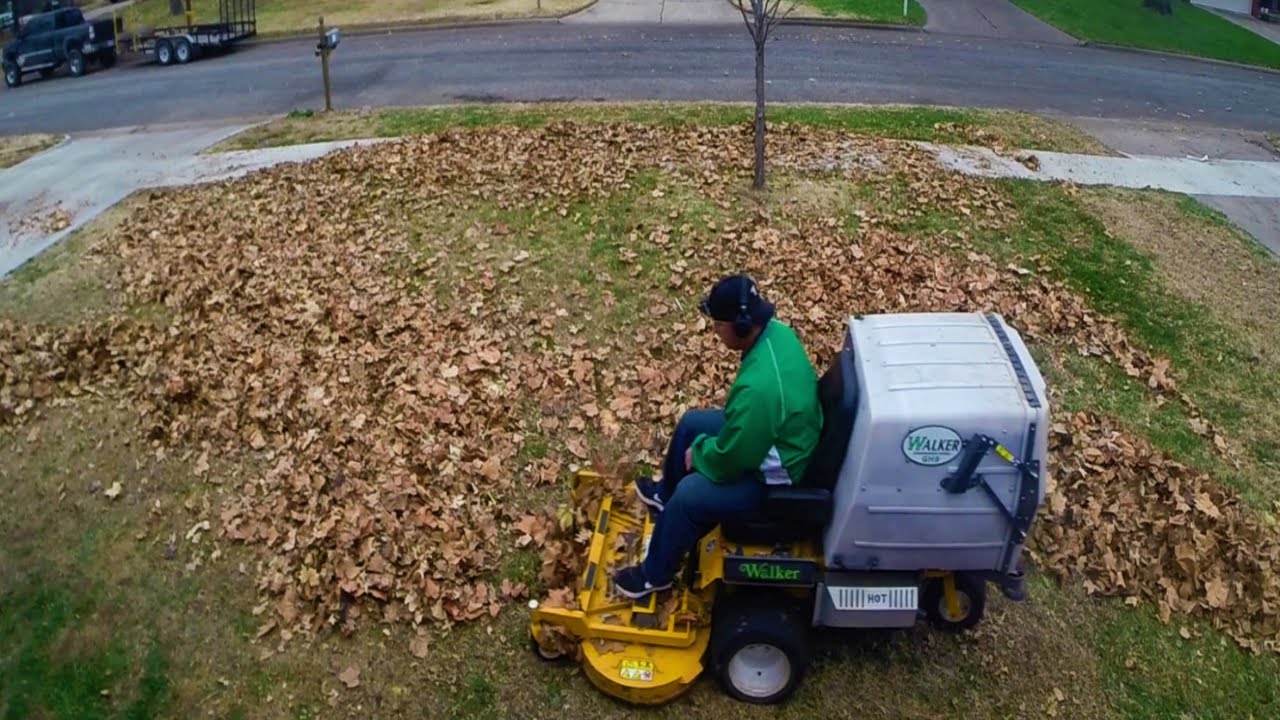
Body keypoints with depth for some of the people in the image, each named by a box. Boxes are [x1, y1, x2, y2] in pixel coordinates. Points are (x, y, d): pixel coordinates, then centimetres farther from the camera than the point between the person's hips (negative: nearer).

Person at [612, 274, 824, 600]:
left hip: (773, 472, -9)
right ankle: (666, 492, 44)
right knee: (690, 423, 18)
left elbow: (728, 460, -28)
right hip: (775, 434, 10)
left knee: (688, 496, -16)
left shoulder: (759, 388, -40)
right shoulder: (777, 331, -11)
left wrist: (698, 452, -8)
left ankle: (656, 574, 10)